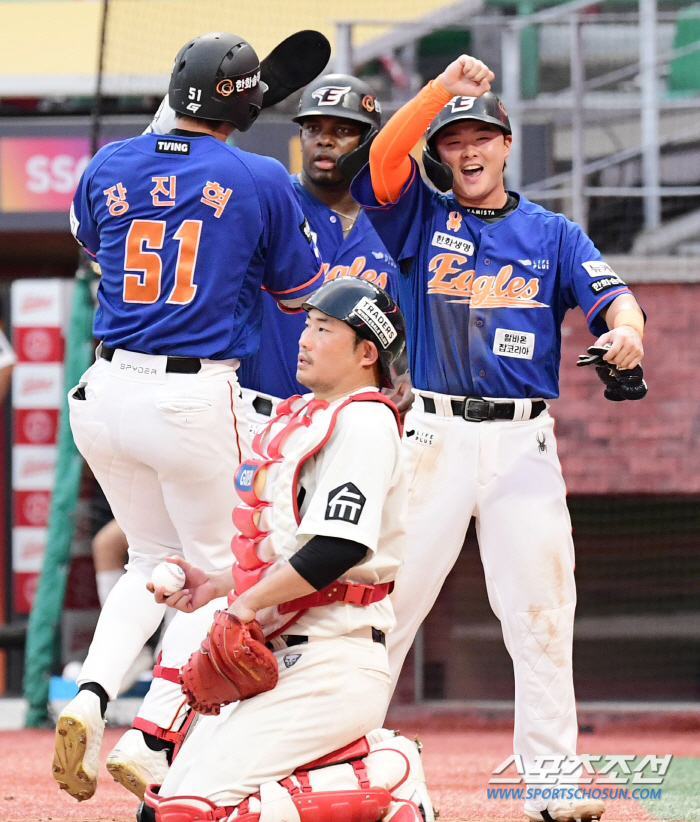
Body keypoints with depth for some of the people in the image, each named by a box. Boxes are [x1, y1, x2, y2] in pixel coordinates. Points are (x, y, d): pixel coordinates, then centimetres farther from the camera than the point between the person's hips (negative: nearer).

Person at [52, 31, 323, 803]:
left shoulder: (111, 166, 4)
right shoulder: (261, 181, -5)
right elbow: (301, 295, 6)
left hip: (106, 392, 4)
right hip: (196, 397, -4)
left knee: (154, 562, 22)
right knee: (213, 571, 12)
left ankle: (88, 700, -1)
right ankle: (149, 740, -1)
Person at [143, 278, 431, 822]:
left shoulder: (363, 422, -10)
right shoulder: (303, 418, 20)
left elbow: (340, 547, -21)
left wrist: (248, 603, -16)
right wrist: (217, 585, 13)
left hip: (330, 668, -10)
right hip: (278, 661, 10)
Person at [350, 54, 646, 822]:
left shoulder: (553, 235, 10)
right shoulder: (422, 218, 8)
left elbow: (612, 298, -4)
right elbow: (381, 161, -12)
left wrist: (624, 332, -28)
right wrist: (443, 87, -21)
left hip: (525, 446, 1)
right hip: (435, 437, -1)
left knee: (541, 616, -1)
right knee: (385, 604, -2)